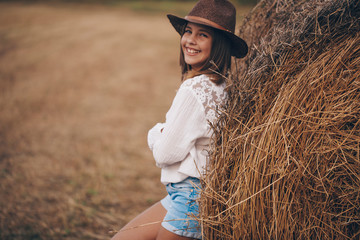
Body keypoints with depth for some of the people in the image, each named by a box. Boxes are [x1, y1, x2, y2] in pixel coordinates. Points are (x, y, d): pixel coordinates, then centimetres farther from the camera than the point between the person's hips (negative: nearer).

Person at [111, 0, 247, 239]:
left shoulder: (197, 88, -22)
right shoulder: (220, 84, 8)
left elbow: (166, 153, -17)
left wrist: (156, 133, 2)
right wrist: (164, 132, -2)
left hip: (191, 197, -9)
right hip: (185, 194, 9)